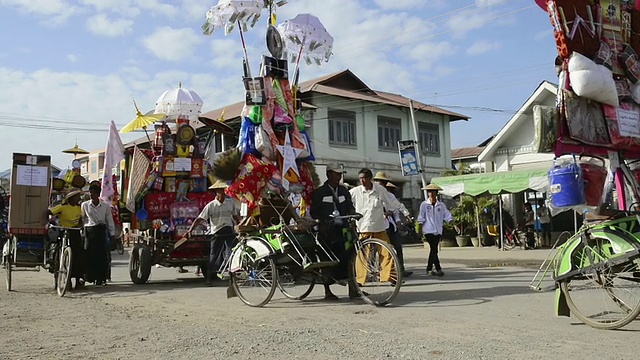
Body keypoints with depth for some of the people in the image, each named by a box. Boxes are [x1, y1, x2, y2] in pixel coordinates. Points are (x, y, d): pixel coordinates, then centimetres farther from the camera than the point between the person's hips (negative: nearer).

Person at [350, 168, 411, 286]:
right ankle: (359, 279, 11)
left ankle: (389, 276, 11)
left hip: (379, 227, 1)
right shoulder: (355, 191, -5)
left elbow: (393, 202, 8)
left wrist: (405, 212, 12)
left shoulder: (380, 189, -2)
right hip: (363, 228, -1)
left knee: (386, 252, 0)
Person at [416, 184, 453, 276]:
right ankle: (438, 269, -10)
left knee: (433, 250, 10)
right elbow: (421, 218, 2)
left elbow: (447, 215, 3)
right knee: (434, 250, -10)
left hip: (438, 231, 4)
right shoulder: (424, 204, 0)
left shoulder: (441, 205, 7)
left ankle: (429, 269, 21)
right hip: (428, 230, -4)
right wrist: (420, 230, -1)